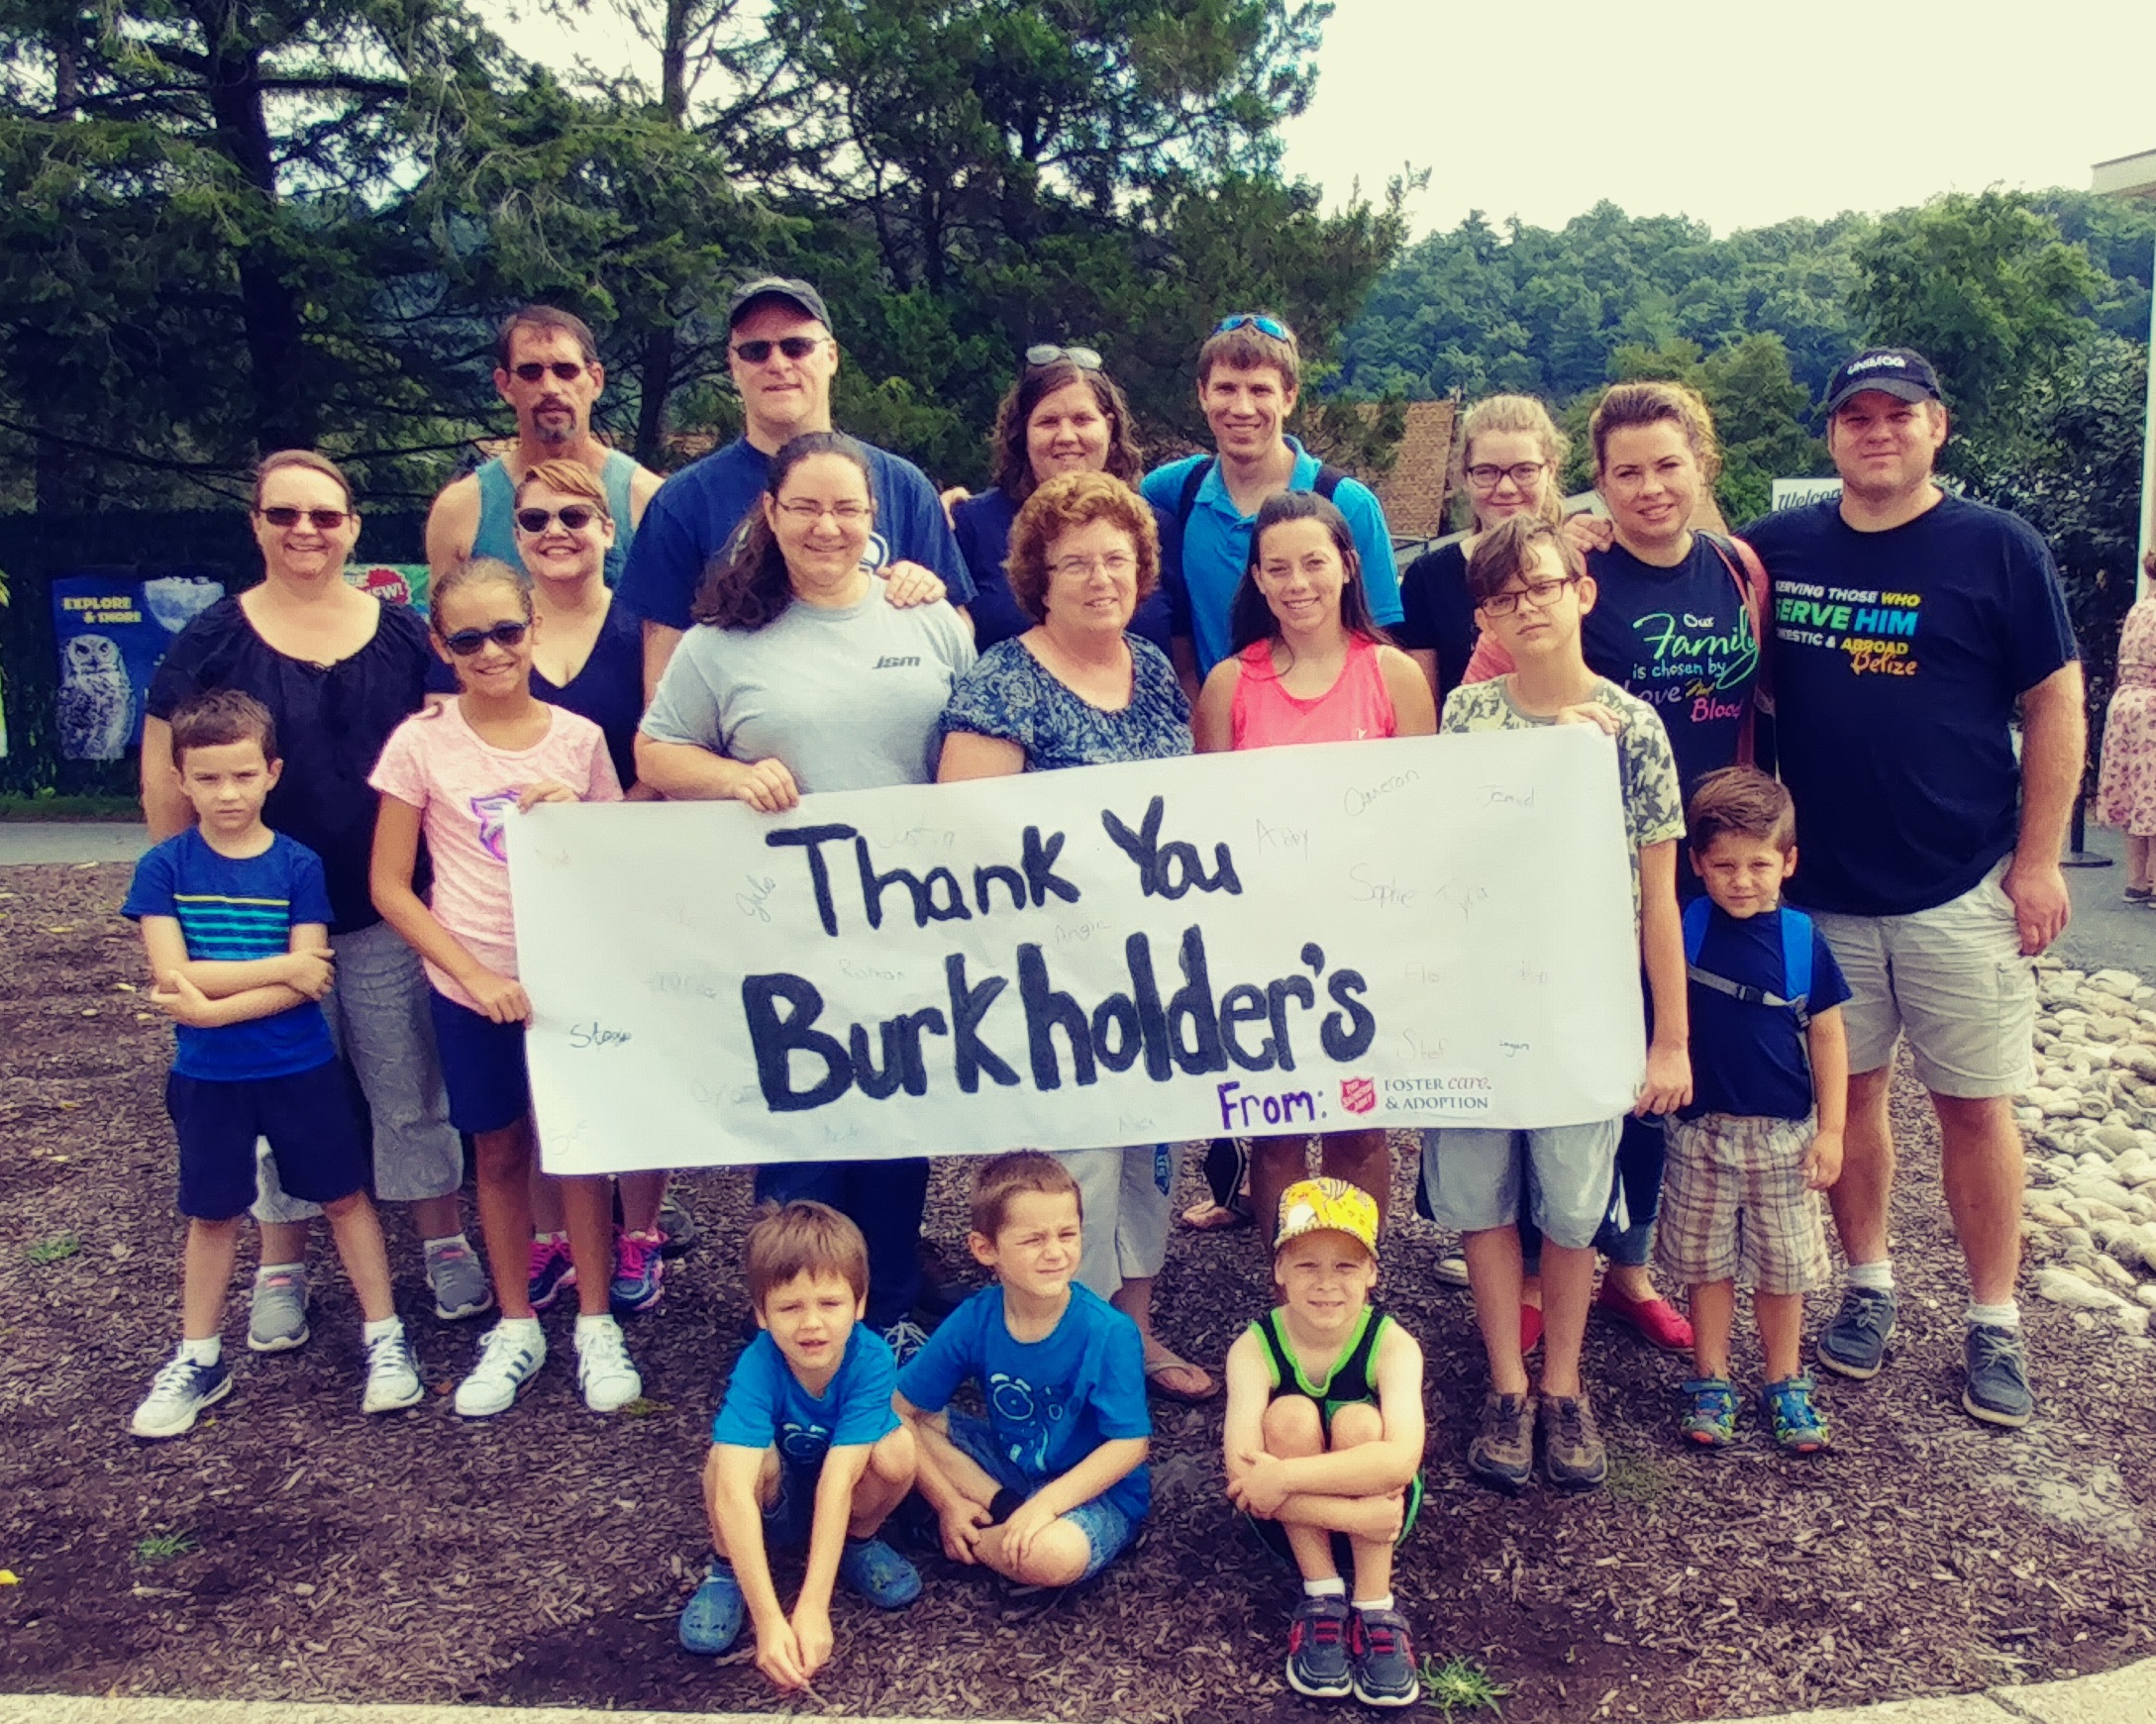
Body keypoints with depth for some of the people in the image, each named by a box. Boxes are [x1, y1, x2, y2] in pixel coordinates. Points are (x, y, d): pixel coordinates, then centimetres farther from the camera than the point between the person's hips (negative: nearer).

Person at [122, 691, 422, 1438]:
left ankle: (384, 1335, 21)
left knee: (343, 1198, 8)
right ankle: (198, 1360, 28)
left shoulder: (299, 865, -8)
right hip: (207, 1076, 1)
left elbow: (306, 984, -14)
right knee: (212, 1214, 14)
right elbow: (172, 975, -16)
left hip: (302, 1068, -1)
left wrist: (213, 1006, -23)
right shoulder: (164, 867, -7)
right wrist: (281, 966, -18)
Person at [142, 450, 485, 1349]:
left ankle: (444, 1243, 25)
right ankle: (280, 1270, 25)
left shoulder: (401, 632, 3)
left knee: (411, 1088, 10)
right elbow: (167, 777, 0)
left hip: (387, 912, 1)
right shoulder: (214, 638, -2)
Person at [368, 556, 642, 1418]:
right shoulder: (421, 743, -6)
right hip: (471, 985, 0)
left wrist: (576, 817, -16)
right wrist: (476, 973, -13)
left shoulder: (579, 739, -2)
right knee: (500, 1152, 12)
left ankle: (595, 1325, 21)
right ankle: (515, 1328, 27)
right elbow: (390, 886, -4)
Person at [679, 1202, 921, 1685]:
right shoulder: (757, 1369, -32)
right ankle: (727, 1568, -3)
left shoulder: (870, 1361, -29)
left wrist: (812, 1609, -43)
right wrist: (769, 1621, -49)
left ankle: (857, 1541, 3)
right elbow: (732, 1496, -42)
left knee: (897, 1450, -30)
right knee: (742, 1457, -34)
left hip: (845, 1501, 1)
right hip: (772, 1503, -1)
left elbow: (838, 1480, -36)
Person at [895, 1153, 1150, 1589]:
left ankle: (972, 1538, -7)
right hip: (1010, 1466, 4)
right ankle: (1005, 1513, -12)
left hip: (1096, 1491, -4)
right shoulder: (972, 1321, -13)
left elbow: (1130, 1443, -21)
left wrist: (1047, 1502, -30)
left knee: (1055, 1555, -37)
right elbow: (899, 1410, -8)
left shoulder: (1110, 1333, -22)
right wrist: (949, 1504, -13)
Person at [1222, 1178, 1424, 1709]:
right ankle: (1322, 1597, -15)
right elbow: (1243, 1476, -32)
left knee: (1357, 1420, -29)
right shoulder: (1254, 1349, -19)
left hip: (1382, 1506, 0)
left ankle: (1375, 1610, -18)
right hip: (1292, 1522, 0)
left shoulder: (1392, 1345, -20)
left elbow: (1402, 1459, -37)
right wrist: (1353, 1514, -39)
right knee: (1289, 1415, -28)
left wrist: (1285, 1476, -40)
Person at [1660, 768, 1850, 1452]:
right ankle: (1709, 1382, 26)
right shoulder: (1685, 928, -5)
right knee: (1707, 1265, 11)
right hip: (1702, 1130, 0)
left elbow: (1827, 1037, -1)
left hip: (1784, 1134, 0)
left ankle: (1784, 1384, 29)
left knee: (1782, 1267, 11)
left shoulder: (1801, 938, -6)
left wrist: (1830, 1130, -2)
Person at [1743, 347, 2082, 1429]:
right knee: (1850, 1091, 11)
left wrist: (2038, 862, -6)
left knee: (1975, 1105, 5)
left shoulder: (1998, 549, -3)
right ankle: (1868, 1287, 28)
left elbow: (2056, 704, -2)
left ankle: (1995, 1325, 19)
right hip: (1820, 886, 2)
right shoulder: (1781, 548, 3)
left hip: (1962, 892, -2)